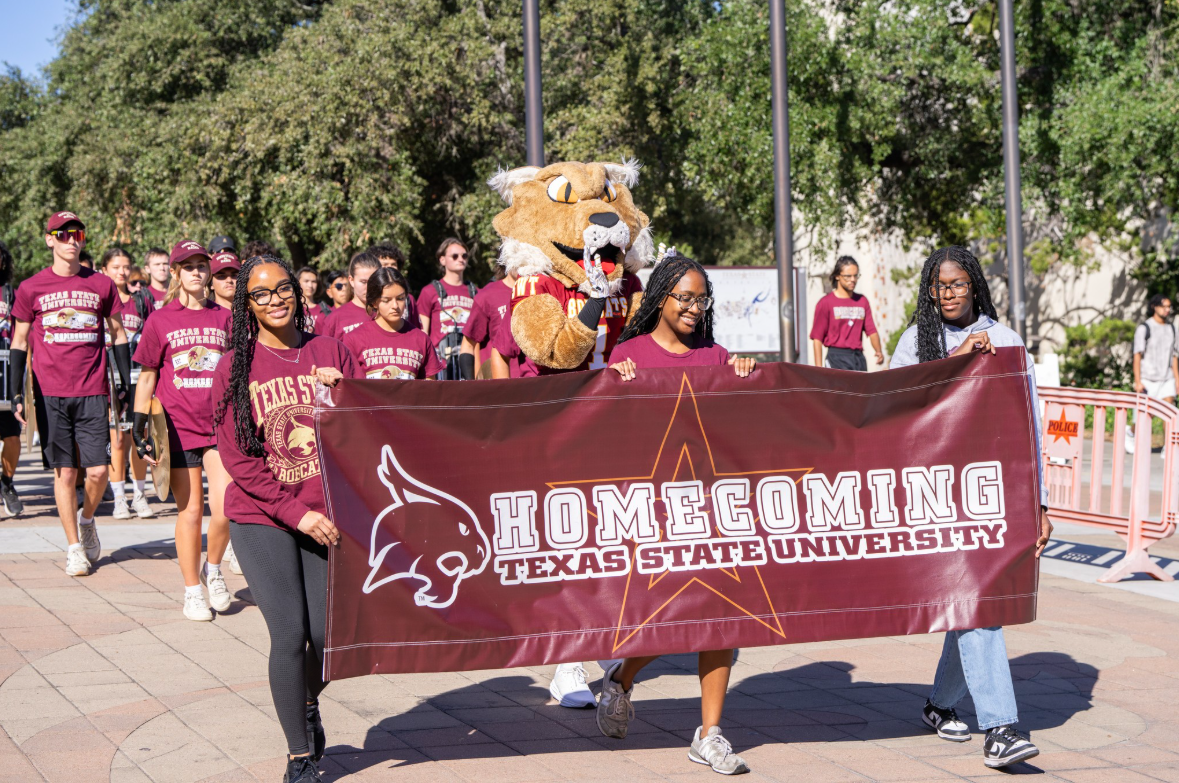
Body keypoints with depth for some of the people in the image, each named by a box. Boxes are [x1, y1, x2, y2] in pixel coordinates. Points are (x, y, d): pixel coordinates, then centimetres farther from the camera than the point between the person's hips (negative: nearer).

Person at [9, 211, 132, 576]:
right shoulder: (31, 288, 3)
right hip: (51, 393, -1)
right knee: (65, 471, 1)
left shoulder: (102, 285, 6)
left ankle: (87, 519, 27)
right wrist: (15, 393, 3)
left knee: (98, 470, -4)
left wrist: (128, 386, 9)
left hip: (93, 393, 1)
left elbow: (119, 336, 13)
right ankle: (74, 547, 14)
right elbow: (19, 343, 9)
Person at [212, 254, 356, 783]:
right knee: (290, 635, -8)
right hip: (261, 519, -2)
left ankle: (309, 703, 35)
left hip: (326, 516, 2)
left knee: (329, 634, -1)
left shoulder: (330, 352, 4)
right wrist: (297, 513, -12)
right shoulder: (235, 367, -2)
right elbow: (236, 458, -6)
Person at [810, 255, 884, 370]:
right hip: (837, 357, -5)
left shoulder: (862, 301, 14)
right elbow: (817, 338, -3)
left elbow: (871, 330, 10)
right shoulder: (825, 303, 0)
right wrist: (819, 368, -10)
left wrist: (879, 351, -9)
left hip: (859, 358, 5)